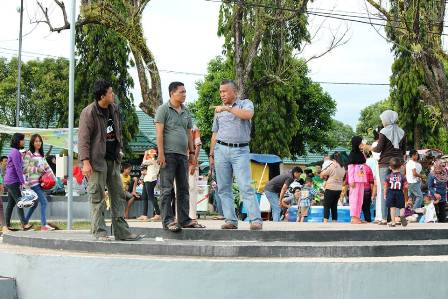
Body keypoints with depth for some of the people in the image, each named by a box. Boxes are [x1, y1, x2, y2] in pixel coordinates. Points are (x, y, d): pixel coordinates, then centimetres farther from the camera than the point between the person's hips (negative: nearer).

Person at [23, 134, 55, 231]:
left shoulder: (41, 154, 18)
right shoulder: (29, 153, -5)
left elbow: (47, 166, 18)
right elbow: (25, 168, -9)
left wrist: (53, 177, 8)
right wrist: (37, 169, -14)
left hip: (41, 181, 8)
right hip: (34, 181, -8)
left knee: (35, 203, 14)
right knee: (44, 202, -15)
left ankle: (25, 222, 25)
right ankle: (43, 225, -16)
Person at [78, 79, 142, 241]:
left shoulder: (114, 109, 10)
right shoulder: (89, 112, -12)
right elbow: (83, 138, -15)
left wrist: (119, 149, 16)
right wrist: (85, 162, -22)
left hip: (113, 159, 8)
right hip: (97, 159, -8)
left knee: (118, 195, 8)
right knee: (98, 197, -3)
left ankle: (122, 232, 13)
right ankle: (99, 232, 4)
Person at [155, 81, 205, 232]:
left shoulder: (186, 111, 17)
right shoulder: (163, 109, -2)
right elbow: (159, 133, -8)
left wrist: (192, 153, 14)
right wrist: (161, 154, -16)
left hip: (183, 154, 7)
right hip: (168, 154, -7)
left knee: (183, 189, 8)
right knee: (167, 189, -5)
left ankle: (184, 219, 13)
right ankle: (168, 221, -3)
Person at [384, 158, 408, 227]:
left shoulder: (388, 177, 0)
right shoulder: (402, 176, -3)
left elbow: (386, 187, 2)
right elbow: (405, 187, -3)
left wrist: (385, 195, 14)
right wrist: (406, 196, 10)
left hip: (391, 193, 1)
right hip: (400, 193, -1)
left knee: (392, 208, 7)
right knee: (401, 207, 10)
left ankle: (393, 222, 8)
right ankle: (402, 216, -20)